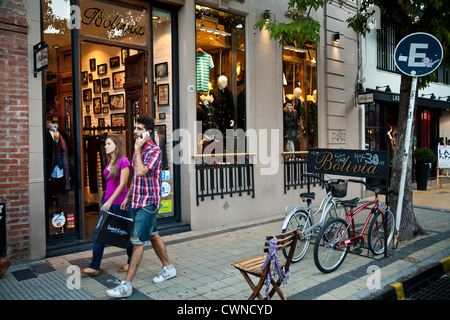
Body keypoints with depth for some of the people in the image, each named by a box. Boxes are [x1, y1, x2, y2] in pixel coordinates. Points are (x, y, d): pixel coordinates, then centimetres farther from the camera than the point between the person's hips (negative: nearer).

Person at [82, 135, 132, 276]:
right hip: (107, 201, 8)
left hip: (119, 202, -7)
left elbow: (122, 184, -19)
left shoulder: (123, 161, -14)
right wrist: (106, 201, 20)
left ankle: (131, 262, 24)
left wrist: (110, 201, -21)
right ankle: (94, 266, 8)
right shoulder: (109, 161, 10)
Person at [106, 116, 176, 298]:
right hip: (138, 201, 9)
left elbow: (141, 172, -30)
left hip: (148, 202, -9)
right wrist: (128, 197, 21)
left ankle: (127, 285, -2)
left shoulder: (154, 150, -15)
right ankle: (168, 268, 32)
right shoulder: (139, 149, 13)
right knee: (152, 235, 17)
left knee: (137, 241, -8)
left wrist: (137, 149, -20)